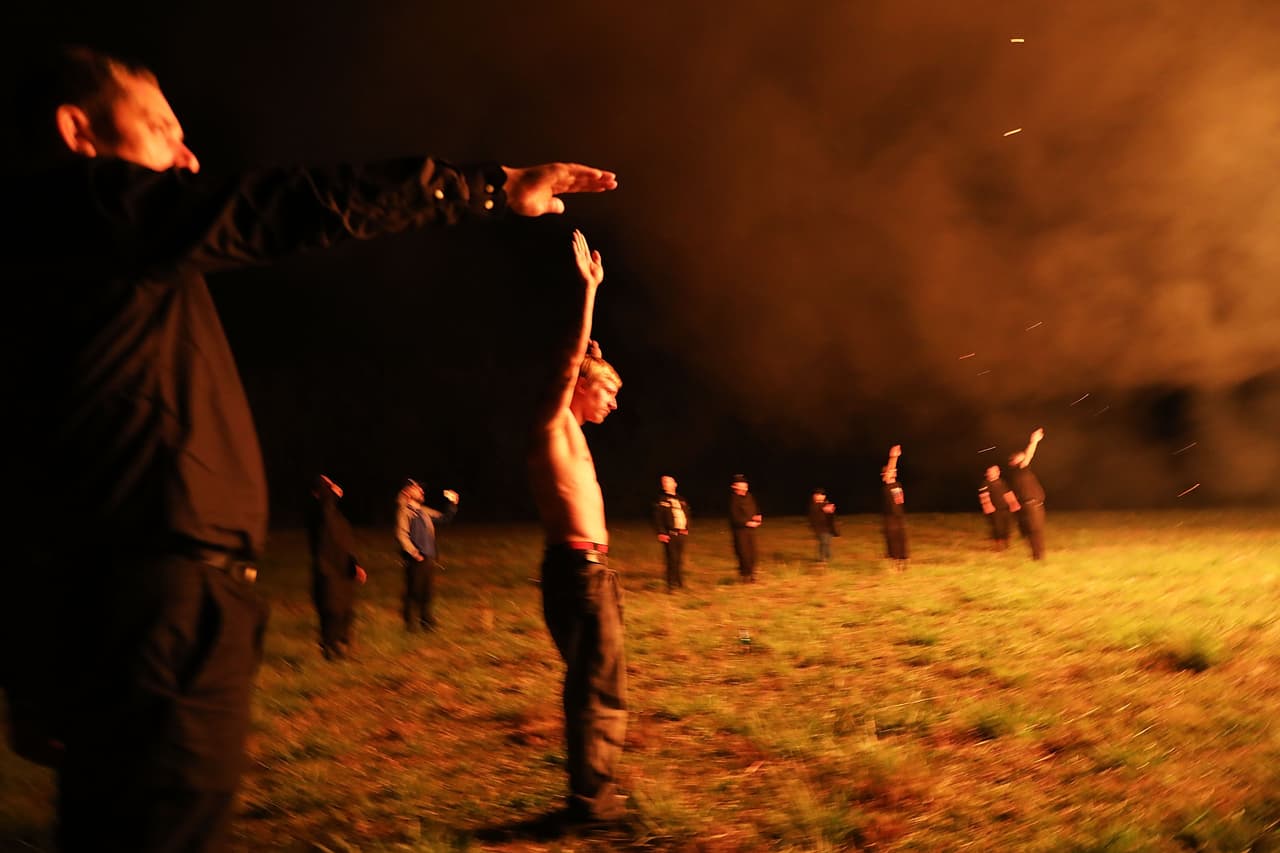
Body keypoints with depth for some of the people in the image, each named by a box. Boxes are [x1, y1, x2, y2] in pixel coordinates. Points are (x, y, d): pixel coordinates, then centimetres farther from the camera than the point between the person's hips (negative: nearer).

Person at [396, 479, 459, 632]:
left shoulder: (424, 511, 17)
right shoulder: (404, 511, -6)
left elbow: (444, 518, 26)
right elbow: (401, 535, -16)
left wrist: (452, 504, 14)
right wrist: (414, 553, -20)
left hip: (430, 559, 8)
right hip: (416, 561, -7)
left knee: (428, 592, 13)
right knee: (414, 592, -2)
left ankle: (426, 620, 26)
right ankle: (411, 623, 9)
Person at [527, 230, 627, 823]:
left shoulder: (568, 432, 18)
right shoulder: (552, 426, -7)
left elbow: (576, 361, 30)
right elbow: (569, 362, -20)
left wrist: (589, 290, 33)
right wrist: (587, 290, -23)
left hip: (587, 571, 10)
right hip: (579, 570, -10)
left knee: (593, 685, 15)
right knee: (601, 689, -5)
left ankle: (593, 788, 24)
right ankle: (589, 798, 2)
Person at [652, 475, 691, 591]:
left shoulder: (681, 500, 16)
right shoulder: (661, 500, -2)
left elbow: (687, 515, 23)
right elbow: (657, 519, -8)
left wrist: (686, 529, 13)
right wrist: (661, 533, -16)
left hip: (682, 533, 6)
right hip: (670, 534, -6)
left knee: (680, 559, 13)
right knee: (672, 559, -8)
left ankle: (680, 582, 25)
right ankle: (672, 584, 0)